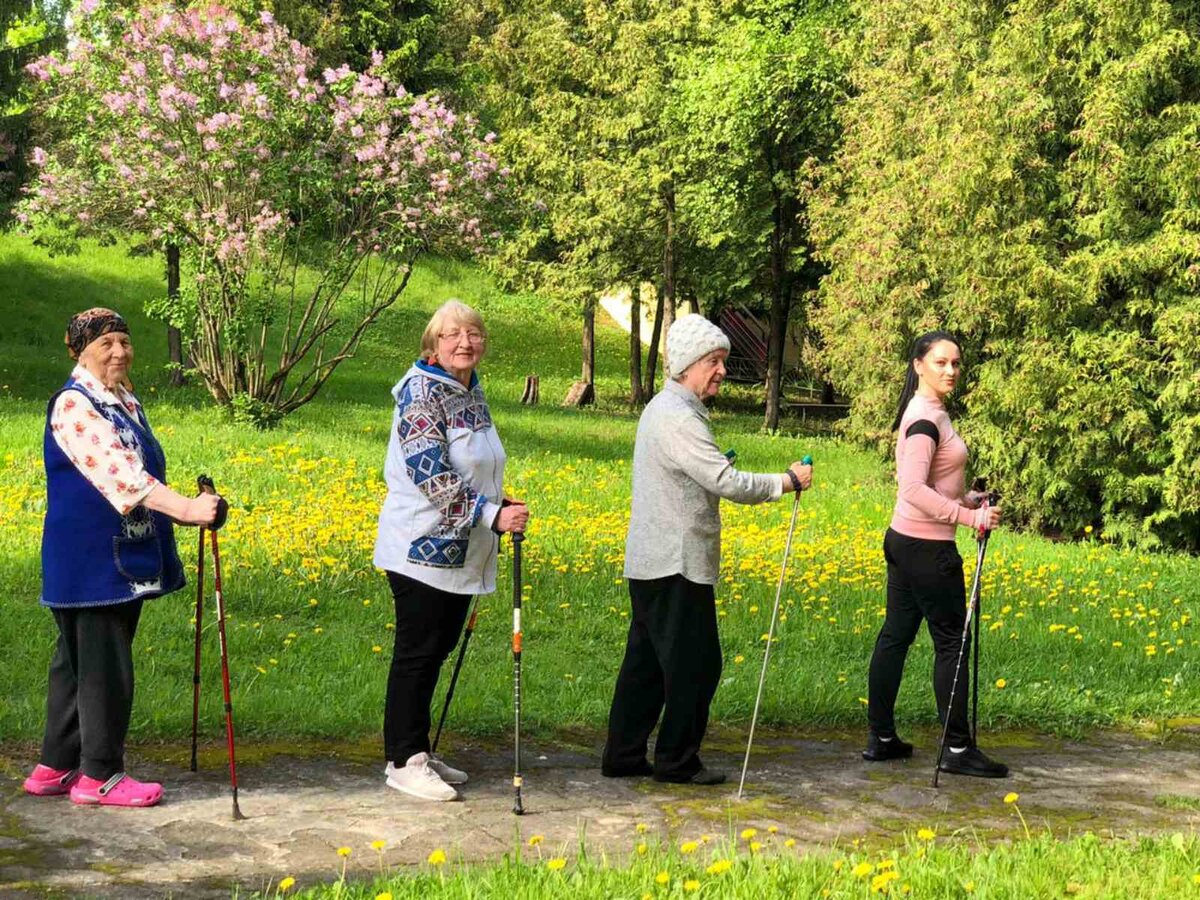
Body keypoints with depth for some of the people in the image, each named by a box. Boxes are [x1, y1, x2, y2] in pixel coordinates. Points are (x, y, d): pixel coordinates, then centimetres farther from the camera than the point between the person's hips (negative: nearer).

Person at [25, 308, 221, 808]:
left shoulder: (126, 403, 14)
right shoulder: (73, 405, -16)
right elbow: (117, 471, -29)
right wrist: (185, 508, -37)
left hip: (125, 558, 9)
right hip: (90, 560, -9)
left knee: (75, 662, 14)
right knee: (103, 666, -5)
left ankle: (56, 768, 22)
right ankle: (100, 775, 4)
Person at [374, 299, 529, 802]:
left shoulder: (473, 391, 12)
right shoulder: (421, 392, -15)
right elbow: (433, 476, -24)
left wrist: (500, 509, 22)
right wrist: (493, 514, -27)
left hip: (460, 553, 9)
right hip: (422, 550, -8)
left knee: (437, 650, 14)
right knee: (416, 654, -3)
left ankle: (417, 753, 23)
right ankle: (403, 762, 4)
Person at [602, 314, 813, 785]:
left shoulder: (663, 407, 17)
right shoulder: (679, 417, -18)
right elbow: (729, 483, -22)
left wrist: (720, 468, 12)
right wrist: (789, 481, -12)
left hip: (651, 563, 11)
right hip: (676, 566, -11)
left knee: (646, 662, 13)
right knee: (695, 663, -3)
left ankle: (623, 756, 18)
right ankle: (677, 761, 5)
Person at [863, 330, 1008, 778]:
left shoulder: (925, 412, 13)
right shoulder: (927, 419, -18)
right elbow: (914, 490, -27)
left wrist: (968, 499, 11)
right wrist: (971, 517, -25)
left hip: (903, 540, 10)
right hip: (927, 547, -10)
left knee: (896, 635, 12)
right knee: (951, 641, -2)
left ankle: (881, 738, 18)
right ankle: (958, 749, 3)